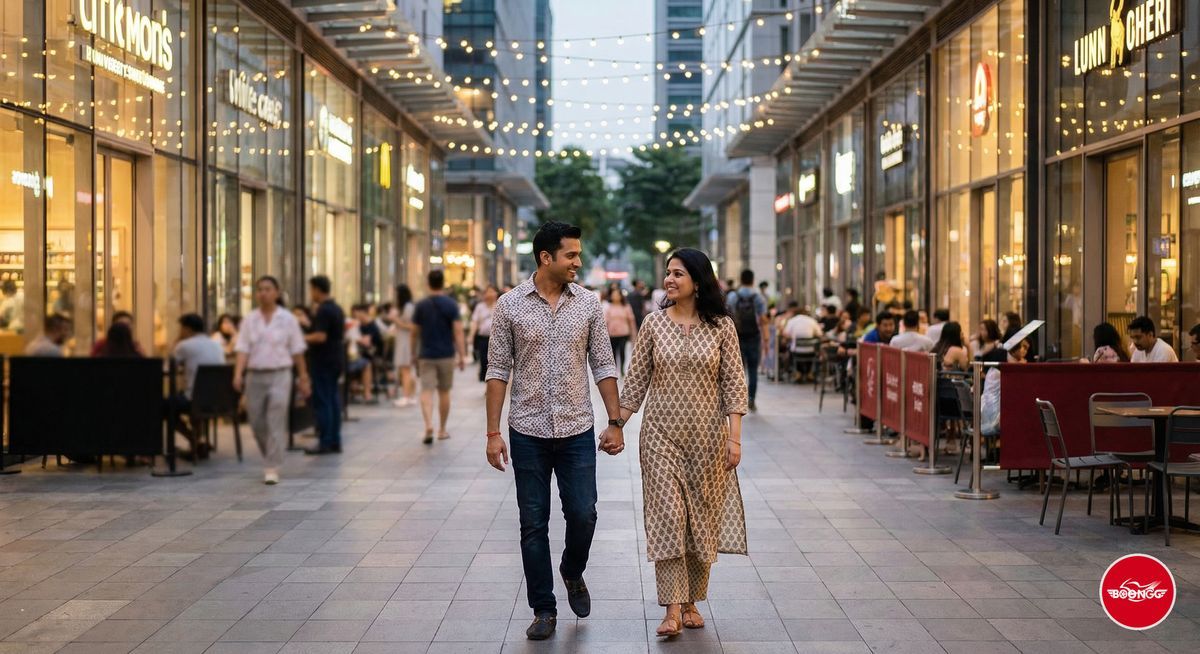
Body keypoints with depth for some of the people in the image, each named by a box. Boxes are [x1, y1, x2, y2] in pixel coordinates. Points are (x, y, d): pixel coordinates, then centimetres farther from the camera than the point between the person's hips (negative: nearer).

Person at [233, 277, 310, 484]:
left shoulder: (287, 319, 0)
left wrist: (304, 379, 4)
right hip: (255, 375, 3)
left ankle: (272, 469, -8)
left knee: (276, 422, -10)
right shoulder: (249, 320, 6)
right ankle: (272, 459, 30)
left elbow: (297, 352, 3)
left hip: (279, 375, -3)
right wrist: (238, 374, -15)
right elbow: (243, 350, -1)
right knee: (257, 424, 8)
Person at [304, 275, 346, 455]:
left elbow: (320, 336, -24)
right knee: (333, 399, 11)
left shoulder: (323, 311, -16)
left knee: (322, 401, -5)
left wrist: (302, 338, -11)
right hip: (337, 358, 9)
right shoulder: (338, 309, 13)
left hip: (323, 361, -9)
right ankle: (335, 442, 13)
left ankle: (325, 443, -6)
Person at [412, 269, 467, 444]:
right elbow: (458, 332, -11)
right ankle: (442, 430, 21)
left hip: (426, 355, 0)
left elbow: (414, 333, 6)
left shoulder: (421, 306, 0)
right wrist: (462, 356, -10)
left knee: (426, 391, -4)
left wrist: (414, 352, 20)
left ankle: (428, 425, -26)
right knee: (444, 392, 12)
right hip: (446, 355, 0)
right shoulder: (451, 305, -5)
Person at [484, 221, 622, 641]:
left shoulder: (588, 304, 1)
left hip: (577, 431, 1)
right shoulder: (510, 306, -3)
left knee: (583, 514, -1)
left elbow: (602, 366, 5)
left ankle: (573, 573, 30)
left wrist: (615, 422, 0)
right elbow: (498, 371, -2)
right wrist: (493, 433, -6)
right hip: (528, 432, -1)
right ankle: (543, 610, 16)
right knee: (534, 524, 4)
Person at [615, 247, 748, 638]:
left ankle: (692, 602, 19)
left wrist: (734, 437, -8)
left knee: (702, 517, 6)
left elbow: (734, 384, -2)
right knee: (667, 516, -6)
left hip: (707, 434, 0)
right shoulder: (654, 325, 2)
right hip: (661, 434, 0)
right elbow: (635, 382, 6)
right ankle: (673, 609, -7)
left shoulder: (721, 326, -2)